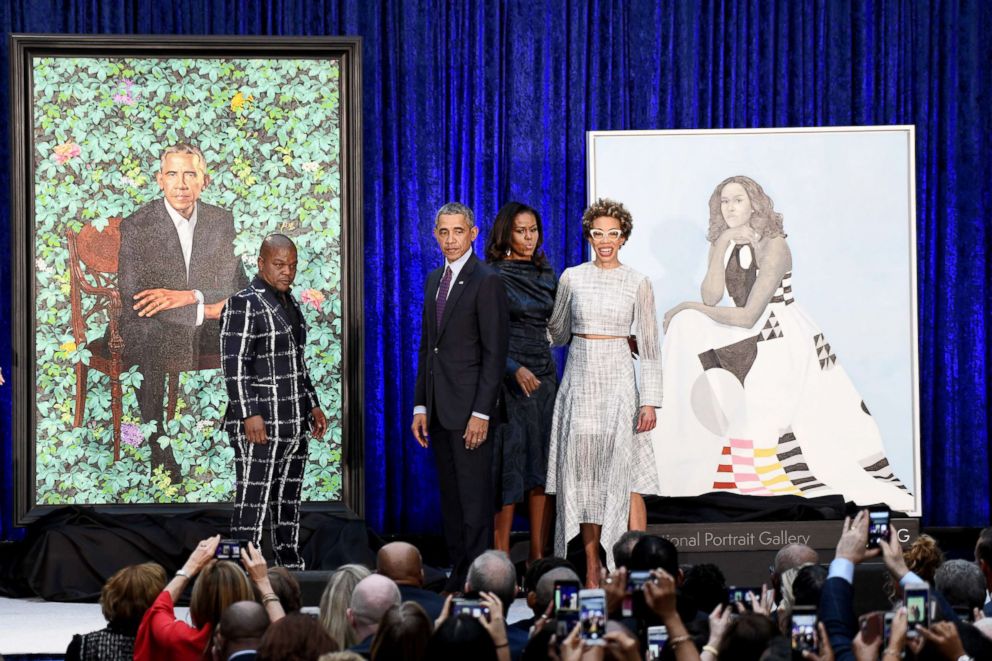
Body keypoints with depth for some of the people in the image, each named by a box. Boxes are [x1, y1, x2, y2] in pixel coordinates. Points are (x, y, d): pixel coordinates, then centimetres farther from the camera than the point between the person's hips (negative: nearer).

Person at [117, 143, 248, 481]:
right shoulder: (135, 227, -6)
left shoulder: (222, 221, 7)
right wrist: (204, 310, -14)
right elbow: (132, 303, -12)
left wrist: (187, 296, -16)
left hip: (208, 338, 4)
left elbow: (238, 286, 4)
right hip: (153, 338, -4)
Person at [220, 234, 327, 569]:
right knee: (252, 503, -8)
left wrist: (312, 404, 20)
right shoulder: (244, 305, -10)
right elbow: (234, 365, -15)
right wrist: (249, 415, -21)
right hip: (260, 423, -8)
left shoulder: (290, 303, 16)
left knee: (288, 503, 12)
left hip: (293, 426, 8)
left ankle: (290, 565, 18)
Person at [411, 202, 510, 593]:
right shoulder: (435, 281, 15)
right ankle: (457, 576, 16)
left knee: (475, 500, -5)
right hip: (439, 409, 8)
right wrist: (420, 407, 12)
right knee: (449, 499, 11)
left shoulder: (486, 281, -9)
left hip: (469, 407, -8)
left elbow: (494, 352, -12)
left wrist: (481, 413, -17)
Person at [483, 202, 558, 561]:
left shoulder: (546, 275, 12)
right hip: (508, 379, -6)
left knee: (542, 464, 5)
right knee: (509, 462, -5)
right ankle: (501, 556, -1)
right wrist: (515, 369, -23)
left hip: (544, 377, 6)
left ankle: (539, 555, 8)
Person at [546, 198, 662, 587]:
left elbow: (648, 348, 0)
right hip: (580, 381, 2)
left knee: (626, 473, -9)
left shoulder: (638, 284, 1)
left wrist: (650, 401, -5)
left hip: (618, 382, -2)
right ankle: (592, 571, 7)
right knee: (584, 474, 2)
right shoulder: (572, 279, 6)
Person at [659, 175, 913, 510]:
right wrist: (721, 247, -15)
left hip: (784, 342, -8)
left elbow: (748, 316, -19)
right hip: (746, 344, 8)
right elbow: (711, 298, -8)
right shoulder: (723, 245, 5)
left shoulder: (774, 247, -16)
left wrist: (689, 308, -11)